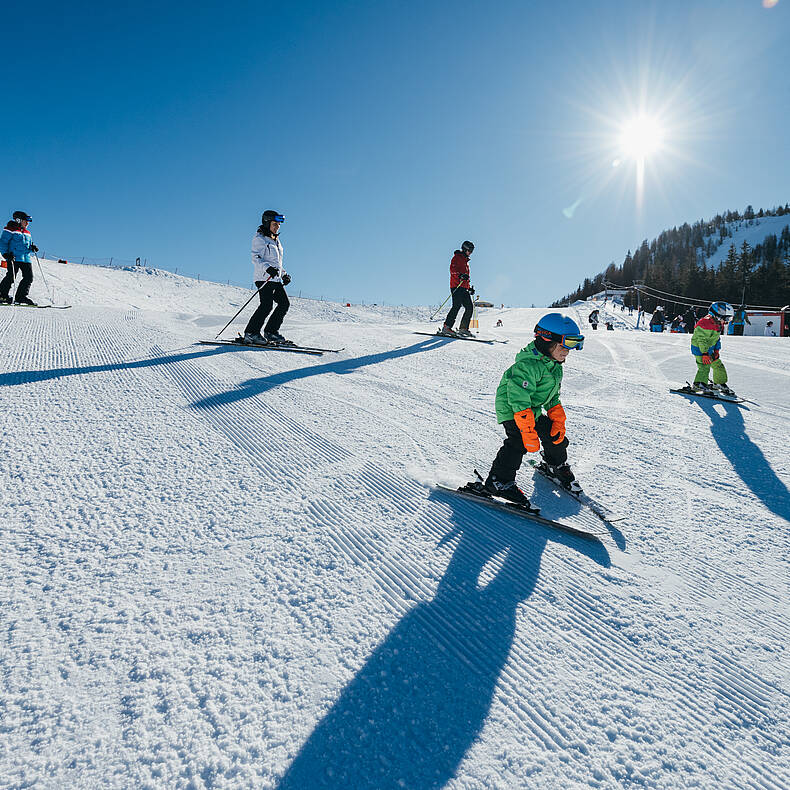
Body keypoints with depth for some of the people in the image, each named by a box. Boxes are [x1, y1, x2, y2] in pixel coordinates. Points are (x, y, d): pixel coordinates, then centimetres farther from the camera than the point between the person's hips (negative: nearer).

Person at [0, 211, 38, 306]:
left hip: (26, 258, 7)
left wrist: (32, 248, 7)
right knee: (10, 277, -11)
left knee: (29, 277, -1)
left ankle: (21, 297, 6)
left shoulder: (27, 233, 22)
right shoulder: (10, 230, 1)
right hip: (14, 258, -7)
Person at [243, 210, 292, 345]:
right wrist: (268, 268, -29)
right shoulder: (259, 238, -3)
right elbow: (256, 258, -14)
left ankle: (271, 332, 9)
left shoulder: (276, 240, 23)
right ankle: (251, 333, -13)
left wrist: (284, 274, 19)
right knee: (266, 305, -19)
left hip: (276, 279, 9)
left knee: (284, 304, 1)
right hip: (264, 278, -9)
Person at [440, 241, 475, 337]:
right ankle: (446, 327, -23)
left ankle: (463, 328, 1)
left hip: (464, 288, 9)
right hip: (457, 286, -9)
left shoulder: (465, 261, 30)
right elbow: (452, 269, -13)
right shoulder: (457, 257, 4)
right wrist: (460, 276, -29)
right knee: (457, 306, -21)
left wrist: (470, 288, 25)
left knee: (470, 307, 0)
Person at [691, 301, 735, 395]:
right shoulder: (706, 324, -25)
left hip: (709, 349, 10)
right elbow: (702, 339, -27)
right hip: (699, 348, -9)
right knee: (705, 366, -19)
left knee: (718, 365, 13)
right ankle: (699, 384, -13)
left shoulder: (719, 325, 6)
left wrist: (717, 350, 11)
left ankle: (720, 383, 26)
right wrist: (704, 353, -30)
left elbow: (717, 338, 17)